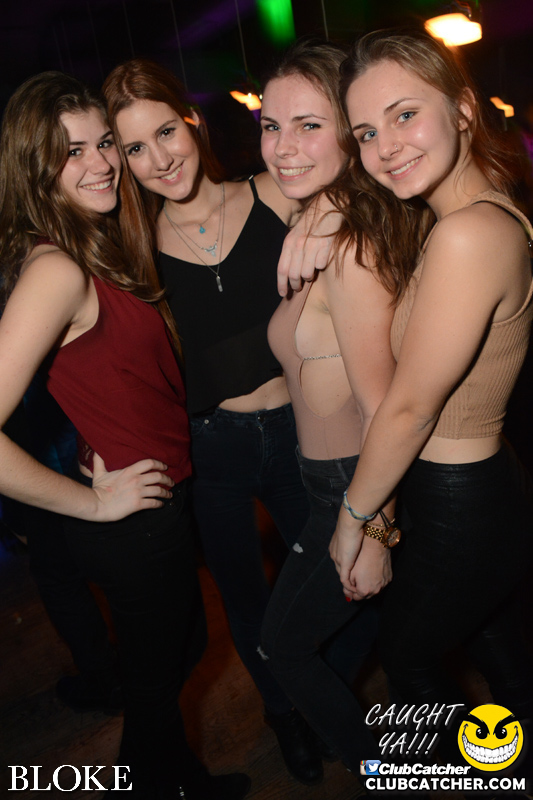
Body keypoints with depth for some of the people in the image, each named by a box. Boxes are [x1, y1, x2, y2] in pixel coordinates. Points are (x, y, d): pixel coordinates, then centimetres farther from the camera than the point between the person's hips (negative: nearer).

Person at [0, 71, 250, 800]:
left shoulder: (100, 247, 4)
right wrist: (93, 502, -19)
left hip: (162, 498, 9)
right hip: (133, 521, -9)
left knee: (182, 649, 27)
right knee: (155, 674, 16)